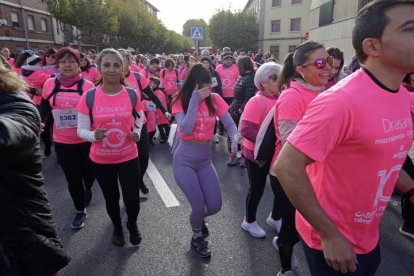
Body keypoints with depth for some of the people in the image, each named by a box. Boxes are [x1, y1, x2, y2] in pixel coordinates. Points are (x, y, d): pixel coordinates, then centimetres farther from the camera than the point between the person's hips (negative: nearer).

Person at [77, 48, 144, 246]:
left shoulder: (132, 95, -7)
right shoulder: (88, 96, -11)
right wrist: (94, 135, -28)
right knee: (111, 199, 18)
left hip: (128, 157, 0)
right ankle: (117, 227, 49)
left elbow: (139, 118, 10)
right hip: (101, 160, 0)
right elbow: (81, 129, -6)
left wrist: (137, 132, -10)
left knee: (132, 200, 2)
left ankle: (132, 225, 38)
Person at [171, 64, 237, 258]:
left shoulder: (214, 99, -6)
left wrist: (234, 140, -24)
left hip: (205, 160, 3)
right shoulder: (181, 101, -10)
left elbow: (230, 125, -4)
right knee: (199, 206, -7)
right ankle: (197, 238, 28)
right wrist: (194, 102, -27)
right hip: (183, 160, -3)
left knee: (215, 206, 1)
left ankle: (198, 219, 39)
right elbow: (186, 129, -25)